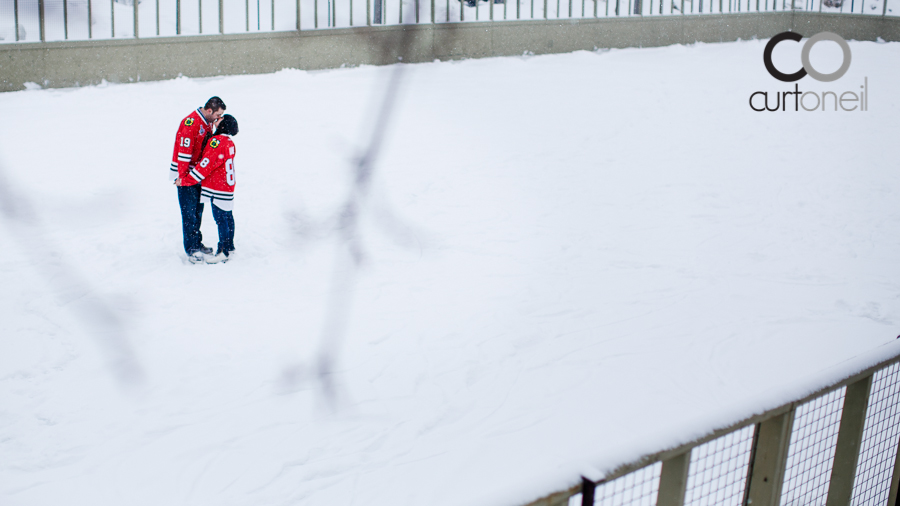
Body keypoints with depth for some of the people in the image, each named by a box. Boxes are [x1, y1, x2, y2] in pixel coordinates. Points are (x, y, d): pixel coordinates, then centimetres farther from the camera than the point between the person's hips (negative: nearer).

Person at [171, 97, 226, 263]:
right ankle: (191, 249, 3)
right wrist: (181, 176, -21)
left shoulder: (208, 122, 7)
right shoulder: (190, 123, -22)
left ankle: (197, 243, 27)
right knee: (189, 212, -3)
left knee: (198, 210, 15)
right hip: (186, 174, -9)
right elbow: (184, 151, -22)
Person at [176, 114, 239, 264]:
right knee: (227, 217, 16)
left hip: (218, 190, -9)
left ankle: (224, 251, 4)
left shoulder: (217, 142, -21)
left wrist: (185, 180, -17)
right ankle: (229, 246, 27)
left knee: (221, 219, -2)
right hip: (228, 186, 9)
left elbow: (205, 166, -22)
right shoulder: (229, 142, 7)